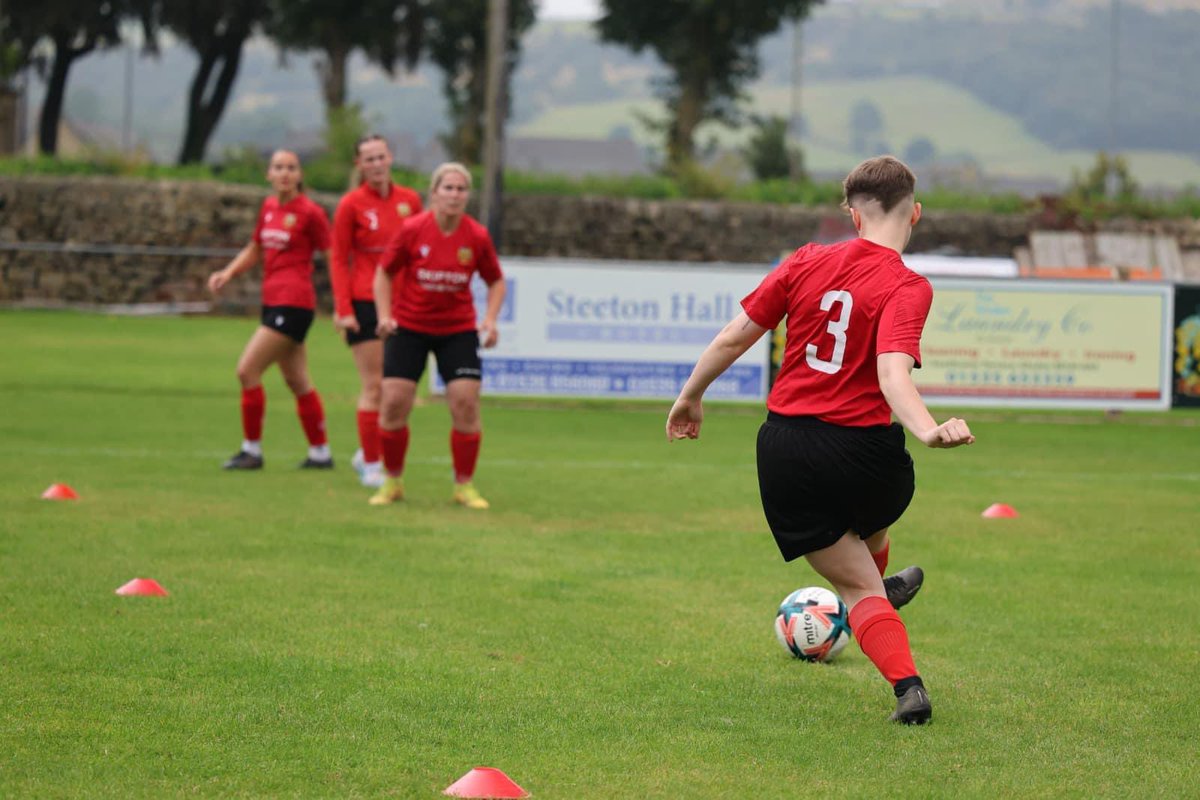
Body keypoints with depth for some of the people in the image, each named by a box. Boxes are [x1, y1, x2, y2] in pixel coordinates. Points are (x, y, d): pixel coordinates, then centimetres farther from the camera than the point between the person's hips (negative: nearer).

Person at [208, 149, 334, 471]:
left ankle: (252, 449, -3)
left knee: (247, 369, -11)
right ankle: (320, 452, 21)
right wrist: (228, 273, 11)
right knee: (297, 381, 13)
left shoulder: (309, 212, -9)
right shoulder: (269, 207, 12)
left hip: (293, 302, -8)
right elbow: (255, 249, 26)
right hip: (273, 301, 8)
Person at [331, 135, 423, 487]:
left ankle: (368, 453, 23)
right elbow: (338, 260, -3)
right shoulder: (351, 204, -4)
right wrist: (342, 309, -11)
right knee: (373, 386, -5)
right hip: (364, 303, -4)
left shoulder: (410, 200, 6)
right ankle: (371, 465, 3)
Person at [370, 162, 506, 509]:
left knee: (466, 403, -9)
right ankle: (392, 482, 12)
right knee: (394, 403, -7)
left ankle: (465, 486, 7)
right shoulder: (412, 229, -11)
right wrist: (384, 315, -10)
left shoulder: (477, 236, -7)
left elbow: (496, 281, 7)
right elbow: (384, 272, 1)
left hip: (458, 329, 1)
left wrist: (490, 319, -7)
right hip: (409, 327, -1)